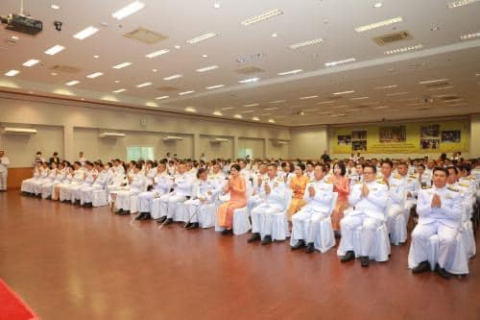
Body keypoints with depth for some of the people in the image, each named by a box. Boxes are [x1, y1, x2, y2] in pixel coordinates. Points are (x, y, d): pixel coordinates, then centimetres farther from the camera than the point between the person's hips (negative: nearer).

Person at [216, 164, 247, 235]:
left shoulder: (242, 179, -9)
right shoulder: (230, 178, 7)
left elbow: (243, 191, -15)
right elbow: (225, 191, 7)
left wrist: (233, 187, -19)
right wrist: (229, 185, -11)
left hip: (241, 200, -5)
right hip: (232, 200, 5)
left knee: (230, 208, -30)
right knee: (221, 207, -22)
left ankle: (229, 227, -12)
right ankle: (225, 226, -15)